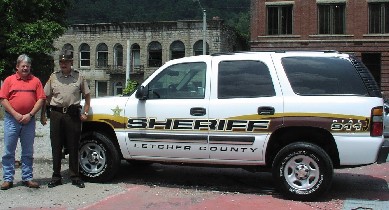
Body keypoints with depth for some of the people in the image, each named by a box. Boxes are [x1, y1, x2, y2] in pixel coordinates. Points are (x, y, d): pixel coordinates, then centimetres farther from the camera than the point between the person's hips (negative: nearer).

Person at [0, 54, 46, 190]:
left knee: (28, 152, 7)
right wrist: (16, 115, -11)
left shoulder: (35, 81, 8)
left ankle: (27, 178, 15)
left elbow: (41, 100, 2)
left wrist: (30, 115, -9)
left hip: (29, 121, 1)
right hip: (12, 119, -1)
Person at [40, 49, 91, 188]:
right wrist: (43, 115, 6)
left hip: (73, 114, -1)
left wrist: (85, 112, 1)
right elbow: (46, 97, 13)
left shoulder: (79, 77, 8)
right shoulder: (53, 77, 11)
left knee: (73, 147, 3)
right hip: (56, 114, 1)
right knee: (56, 147, 4)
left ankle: (75, 177, 11)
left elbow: (87, 96, 11)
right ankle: (56, 176, 12)